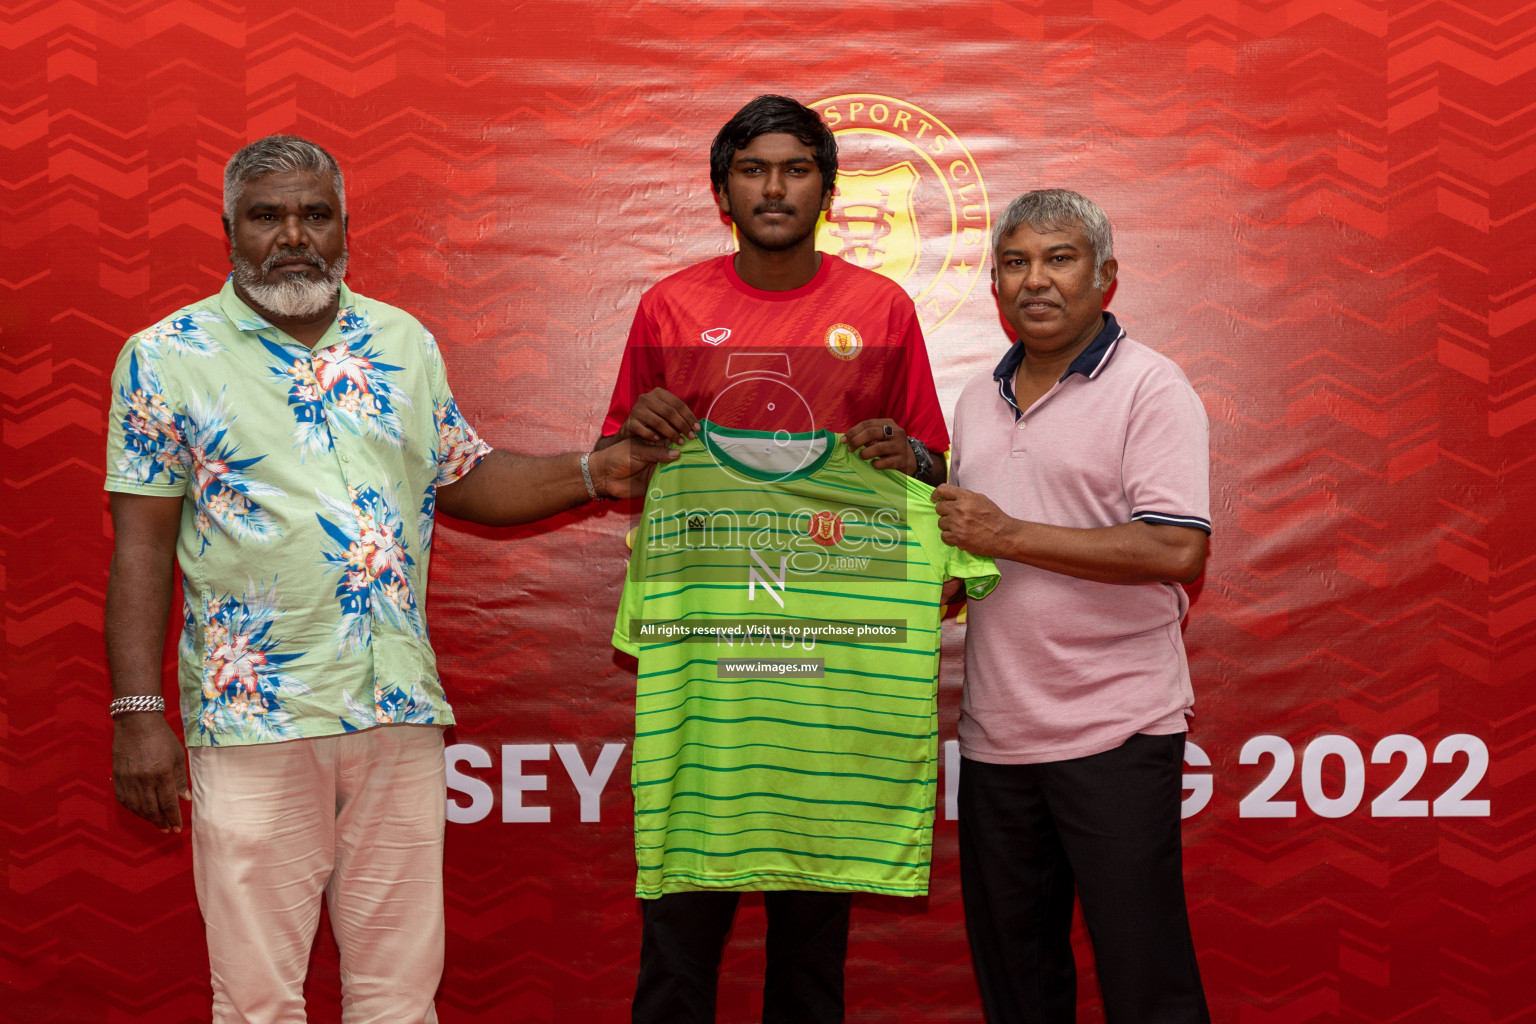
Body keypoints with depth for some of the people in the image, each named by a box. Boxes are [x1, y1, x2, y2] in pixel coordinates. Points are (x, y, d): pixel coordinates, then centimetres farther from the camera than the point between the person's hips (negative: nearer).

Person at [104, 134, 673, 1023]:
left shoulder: (406, 343, 10)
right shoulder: (166, 358, -1)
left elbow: (462, 480, 19)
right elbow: (142, 542, -3)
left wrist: (597, 473, 6)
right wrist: (138, 712, -8)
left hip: (402, 713, 3)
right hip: (252, 717, -3)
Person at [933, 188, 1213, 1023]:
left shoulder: (1148, 387, -8)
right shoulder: (978, 399, 15)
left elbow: (1177, 550, -20)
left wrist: (1008, 534, -16)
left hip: (1114, 733, -6)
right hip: (994, 734, 7)